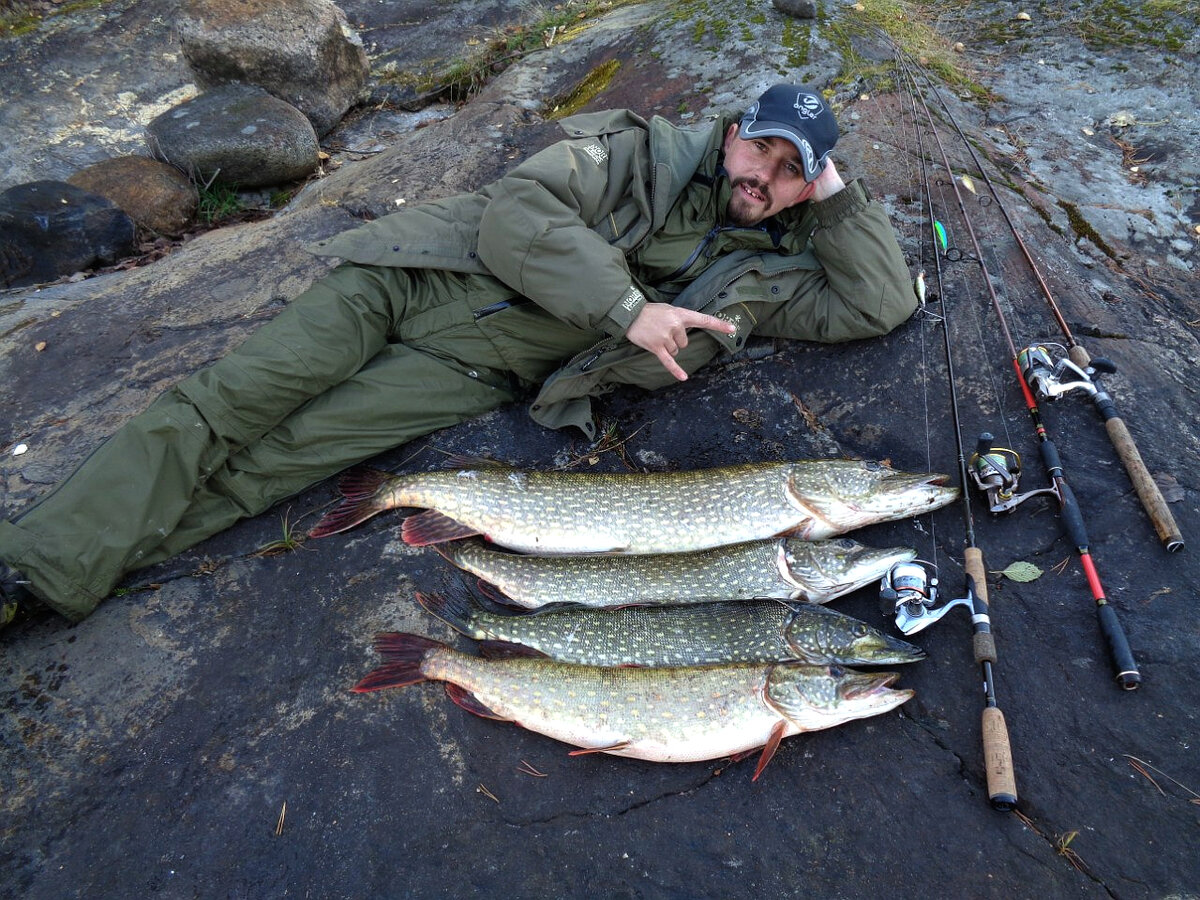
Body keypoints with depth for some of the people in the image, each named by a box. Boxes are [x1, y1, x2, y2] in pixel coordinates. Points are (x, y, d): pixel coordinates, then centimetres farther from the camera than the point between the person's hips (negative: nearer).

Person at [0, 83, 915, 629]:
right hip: (423, 275, 0)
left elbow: (882, 303, 8)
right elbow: (515, 211, -11)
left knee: (271, 461, -12)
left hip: (476, 373, 0)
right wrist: (625, 305, -19)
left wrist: (835, 191, 3)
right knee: (229, 404, -10)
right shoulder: (646, 151, 1)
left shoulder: (764, 269, 10)